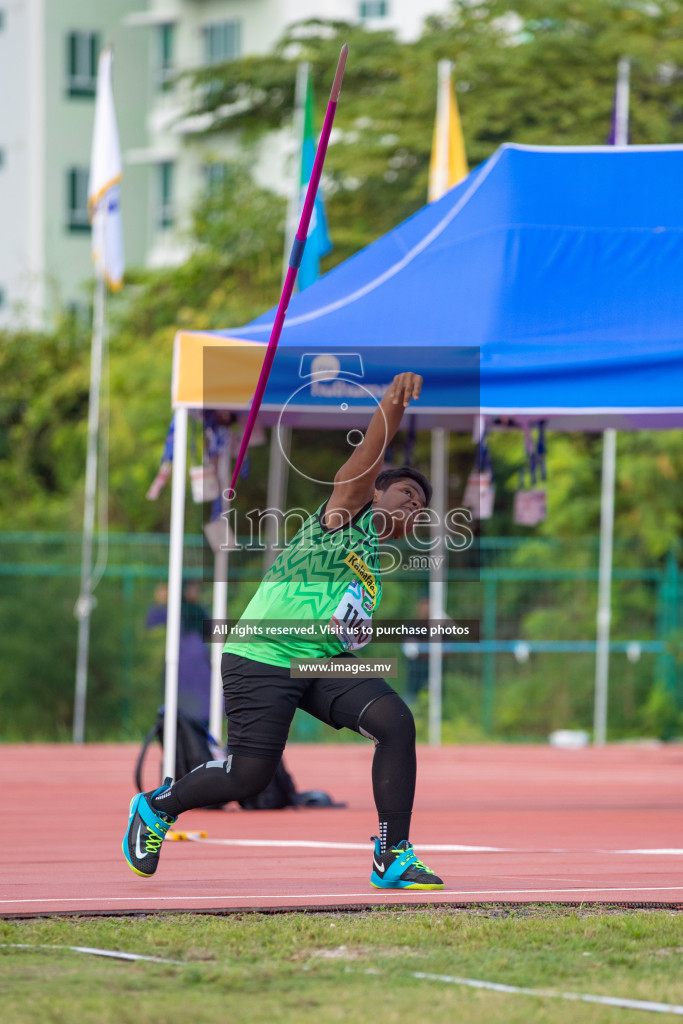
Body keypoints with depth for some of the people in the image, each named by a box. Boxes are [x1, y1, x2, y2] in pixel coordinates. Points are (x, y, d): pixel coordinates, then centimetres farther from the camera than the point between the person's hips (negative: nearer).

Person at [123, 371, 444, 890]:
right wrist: (392, 406, -37)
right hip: (262, 657, -8)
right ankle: (156, 806, 19)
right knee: (251, 774, -11)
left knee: (396, 721, -17)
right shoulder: (348, 513, 1)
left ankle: (392, 858, -14)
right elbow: (367, 459, -19)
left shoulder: (373, 568, 23)